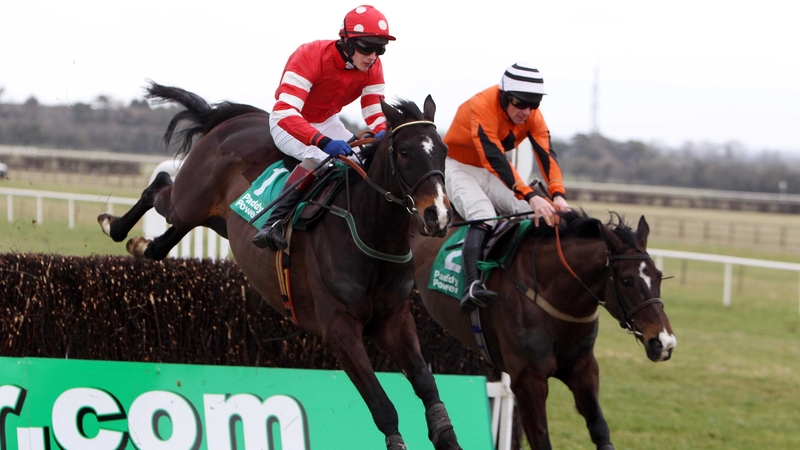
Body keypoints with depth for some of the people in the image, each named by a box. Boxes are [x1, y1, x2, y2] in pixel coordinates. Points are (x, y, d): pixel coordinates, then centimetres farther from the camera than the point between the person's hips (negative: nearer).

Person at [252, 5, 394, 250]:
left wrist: (382, 133, -40)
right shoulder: (310, 57, -35)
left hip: (327, 123, 7)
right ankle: (274, 223, -33)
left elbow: (375, 112, -13)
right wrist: (323, 142, -58)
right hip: (288, 123, -7)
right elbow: (285, 112, -44)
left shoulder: (372, 67, -16)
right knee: (319, 158, -33)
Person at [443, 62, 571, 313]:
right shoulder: (481, 107, -31)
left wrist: (558, 195, -40)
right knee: (483, 215, -33)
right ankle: (472, 287, -50)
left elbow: (546, 155, -21)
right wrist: (530, 196, -50)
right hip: (456, 167, -8)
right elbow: (496, 160, -41)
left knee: (537, 216, -8)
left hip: (489, 174, 8)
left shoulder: (532, 116, -10)